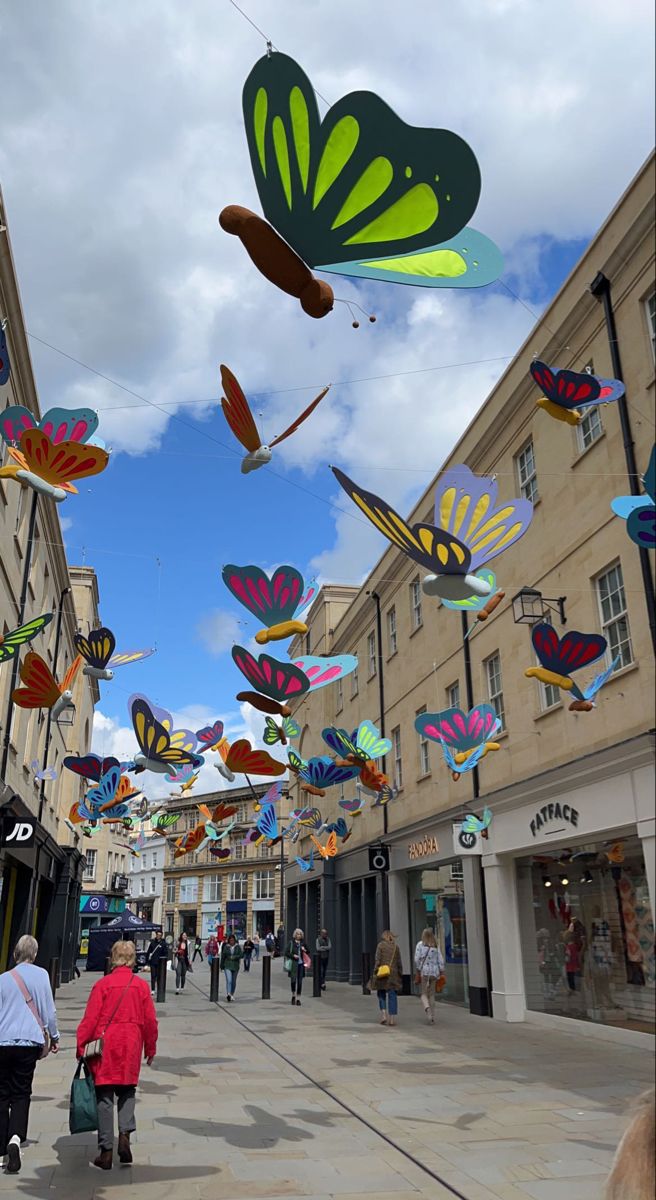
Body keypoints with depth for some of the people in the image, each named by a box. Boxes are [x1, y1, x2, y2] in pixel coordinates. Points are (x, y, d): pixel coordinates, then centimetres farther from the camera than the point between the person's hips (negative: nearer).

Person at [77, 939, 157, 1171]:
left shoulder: (102, 984, -6)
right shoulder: (142, 985, 0)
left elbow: (90, 1019, -8)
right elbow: (150, 1021, 4)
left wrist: (81, 1046, 3)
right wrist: (150, 1048, 16)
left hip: (104, 1048, -1)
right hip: (131, 1047, 2)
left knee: (104, 1097, 7)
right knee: (127, 1091, 18)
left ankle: (106, 1151, 9)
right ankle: (125, 1134, -2)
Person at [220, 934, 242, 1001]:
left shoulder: (238, 947, 1)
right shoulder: (226, 947, 1)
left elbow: (240, 955, -5)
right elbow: (223, 957, 6)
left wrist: (233, 957, -19)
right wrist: (222, 966, 7)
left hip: (235, 966, 2)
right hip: (227, 966, -2)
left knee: (234, 981, 10)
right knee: (229, 980, -17)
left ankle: (232, 995, 24)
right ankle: (228, 994, -26)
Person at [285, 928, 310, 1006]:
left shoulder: (303, 943, 11)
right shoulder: (291, 943, 0)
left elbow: (308, 953, 20)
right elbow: (286, 953, 0)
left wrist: (305, 950, -1)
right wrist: (293, 955, -14)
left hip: (301, 964, 3)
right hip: (293, 964, -3)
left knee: (299, 982, 4)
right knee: (293, 980, -12)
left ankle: (298, 998, 14)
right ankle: (293, 995, 12)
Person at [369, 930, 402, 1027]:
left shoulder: (381, 945, -2)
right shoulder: (396, 947, 6)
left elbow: (377, 960, -8)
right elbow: (399, 962, 7)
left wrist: (375, 972, -5)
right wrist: (400, 974, 15)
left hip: (382, 972, -2)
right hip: (393, 974, 2)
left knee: (381, 994, 12)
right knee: (392, 995, 6)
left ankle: (384, 1015, 0)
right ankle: (392, 1018, 3)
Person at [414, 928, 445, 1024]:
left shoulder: (420, 944, 0)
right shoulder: (436, 946, 5)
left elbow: (417, 959, -7)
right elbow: (440, 961, 3)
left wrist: (418, 973, -1)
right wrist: (441, 974, 8)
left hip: (423, 972, -2)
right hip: (434, 972, 2)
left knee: (424, 994, 6)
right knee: (431, 994, 13)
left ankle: (427, 1008, -23)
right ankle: (431, 1016, 11)